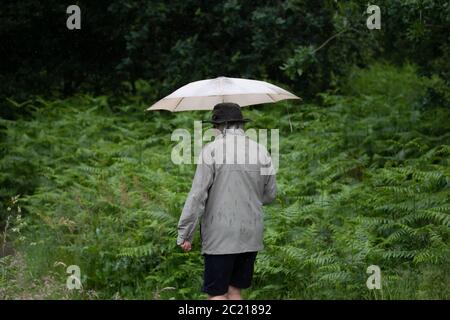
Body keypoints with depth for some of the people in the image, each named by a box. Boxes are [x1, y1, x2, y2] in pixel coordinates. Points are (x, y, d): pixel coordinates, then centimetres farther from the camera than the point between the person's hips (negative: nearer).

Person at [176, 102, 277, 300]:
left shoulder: (211, 150, -9)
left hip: (220, 237, -5)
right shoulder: (261, 151, 5)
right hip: (251, 236, 5)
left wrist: (184, 234, -7)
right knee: (234, 290, 14)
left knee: (217, 294, 0)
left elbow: (197, 196, -12)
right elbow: (270, 195, 13)